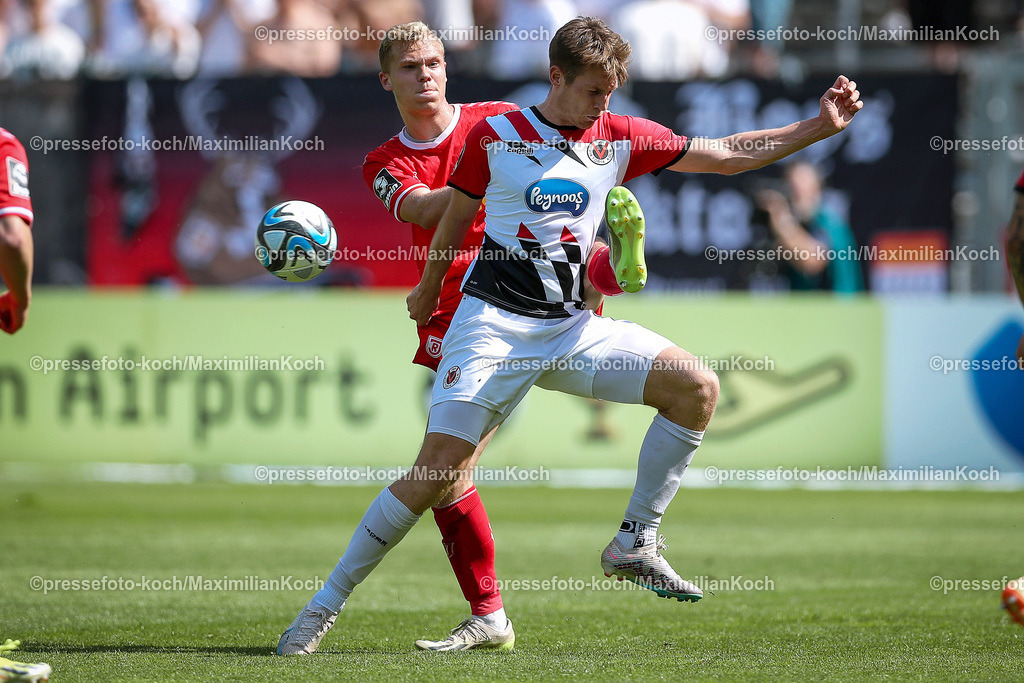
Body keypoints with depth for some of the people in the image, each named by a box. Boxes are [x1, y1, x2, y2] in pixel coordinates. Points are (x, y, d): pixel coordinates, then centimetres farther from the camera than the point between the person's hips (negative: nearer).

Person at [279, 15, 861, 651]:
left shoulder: (620, 138, 7)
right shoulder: (495, 136, 0)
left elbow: (728, 153, 9)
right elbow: (454, 221, 13)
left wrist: (818, 127, 2)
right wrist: (428, 291, 24)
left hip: (573, 327, 4)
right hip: (494, 323, -4)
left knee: (698, 388, -14)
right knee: (436, 473, -14)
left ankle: (636, 544, -5)